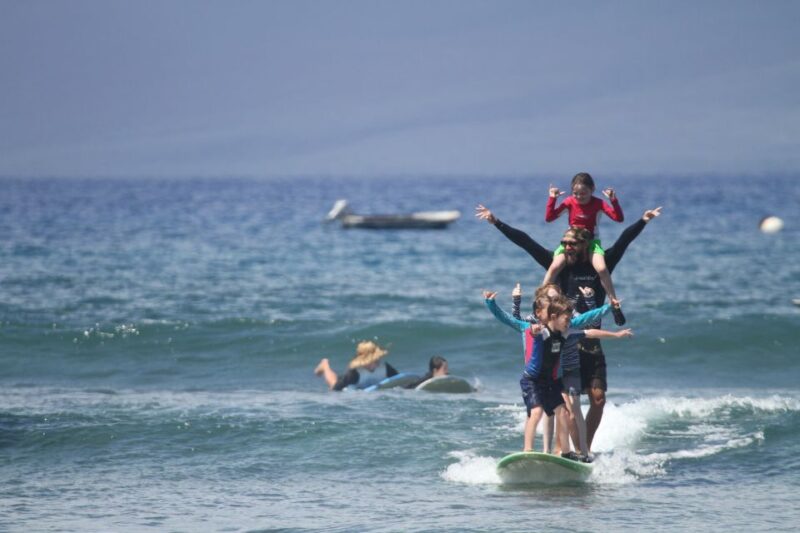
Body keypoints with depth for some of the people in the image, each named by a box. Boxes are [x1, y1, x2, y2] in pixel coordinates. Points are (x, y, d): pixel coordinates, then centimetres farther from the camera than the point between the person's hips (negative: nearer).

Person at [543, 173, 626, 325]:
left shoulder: (598, 203, -9)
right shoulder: (570, 202, -6)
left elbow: (619, 218, -16)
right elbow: (549, 217, -7)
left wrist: (613, 200, -29)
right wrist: (552, 199, -18)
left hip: (592, 241, -1)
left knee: (602, 268, -27)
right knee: (554, 267, -23)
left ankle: (615, 305, -14)